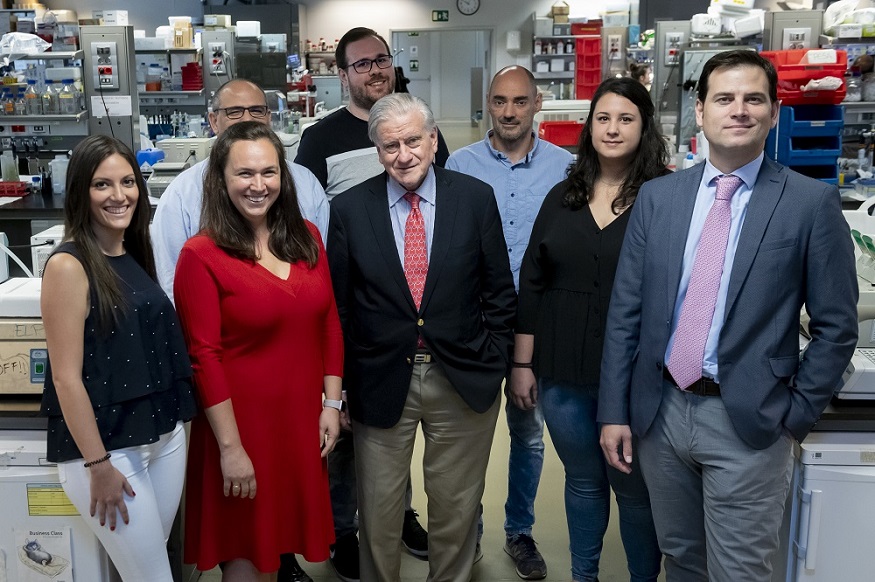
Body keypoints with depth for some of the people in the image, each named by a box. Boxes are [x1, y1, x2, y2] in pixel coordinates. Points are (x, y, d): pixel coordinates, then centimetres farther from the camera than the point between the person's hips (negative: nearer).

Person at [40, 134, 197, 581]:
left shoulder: (135, 256, 8)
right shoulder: (68, 265, -14)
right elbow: (66, 377, -16)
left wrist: (172, 421, 9)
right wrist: (99, 466, -15)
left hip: (166, 435, 7)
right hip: (105, 447, -7)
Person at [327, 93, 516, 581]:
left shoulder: (476, 198, -2)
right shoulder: (350, 209, -2)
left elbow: (500, 291, 3)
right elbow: (339, 305, 1)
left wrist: (493, 362, -2)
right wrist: (339, 389, 1)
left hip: (462, 382, 1)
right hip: (381, 382, 0)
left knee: (457, 509, 15)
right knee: (379, 514, 12)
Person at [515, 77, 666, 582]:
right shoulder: (563, 198, 6)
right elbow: (532, 284, 7)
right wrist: (522, 363, 6)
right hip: (563, 371, 4)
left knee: (635, 488, 8)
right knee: (583, 481, 19)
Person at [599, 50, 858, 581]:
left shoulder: (812, 202, -6)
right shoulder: (657, 196, 3)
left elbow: (836, 326, -2)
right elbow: (625, 310, 3)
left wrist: (795, 415, -4)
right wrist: (614, 412, 0)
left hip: (747, 422, -3)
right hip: (659, 411, 3)